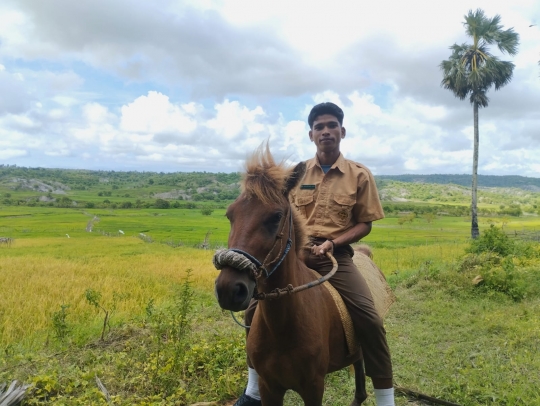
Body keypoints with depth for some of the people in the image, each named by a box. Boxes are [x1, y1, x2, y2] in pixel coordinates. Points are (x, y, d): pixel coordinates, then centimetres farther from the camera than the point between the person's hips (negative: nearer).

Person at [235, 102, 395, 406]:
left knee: (369, 320, -18)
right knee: (256, 308, -7)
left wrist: (331, 243, -15)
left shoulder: (360, 175, 0)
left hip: (336, 255, -2)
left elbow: (365, 224, 1)